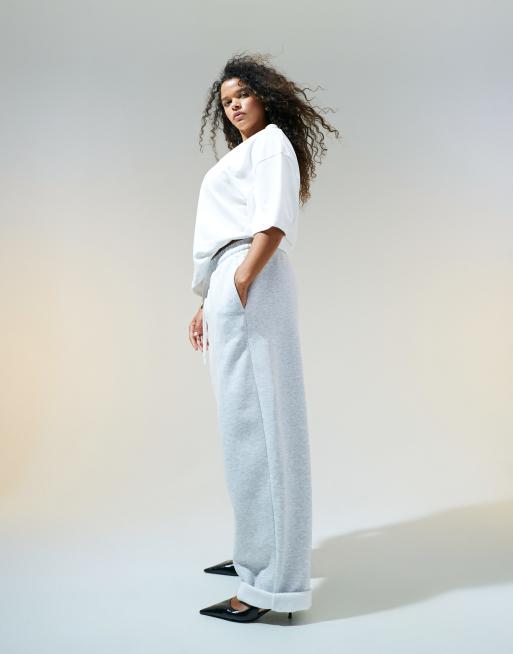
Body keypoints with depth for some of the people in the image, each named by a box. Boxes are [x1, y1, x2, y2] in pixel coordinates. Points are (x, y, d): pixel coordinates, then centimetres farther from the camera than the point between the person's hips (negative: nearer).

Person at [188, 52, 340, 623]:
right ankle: (254, 552, 17)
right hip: (229, 289, 10)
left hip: (252, 285, -10)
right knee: (242, 420, 9)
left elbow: (273, 221, -12)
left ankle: (271, 583, -10)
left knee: (255, 420, -13)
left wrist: (240, 284, -21)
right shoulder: (240, 157, 30)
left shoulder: (272, 142, 3)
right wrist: (206, 304, 22)